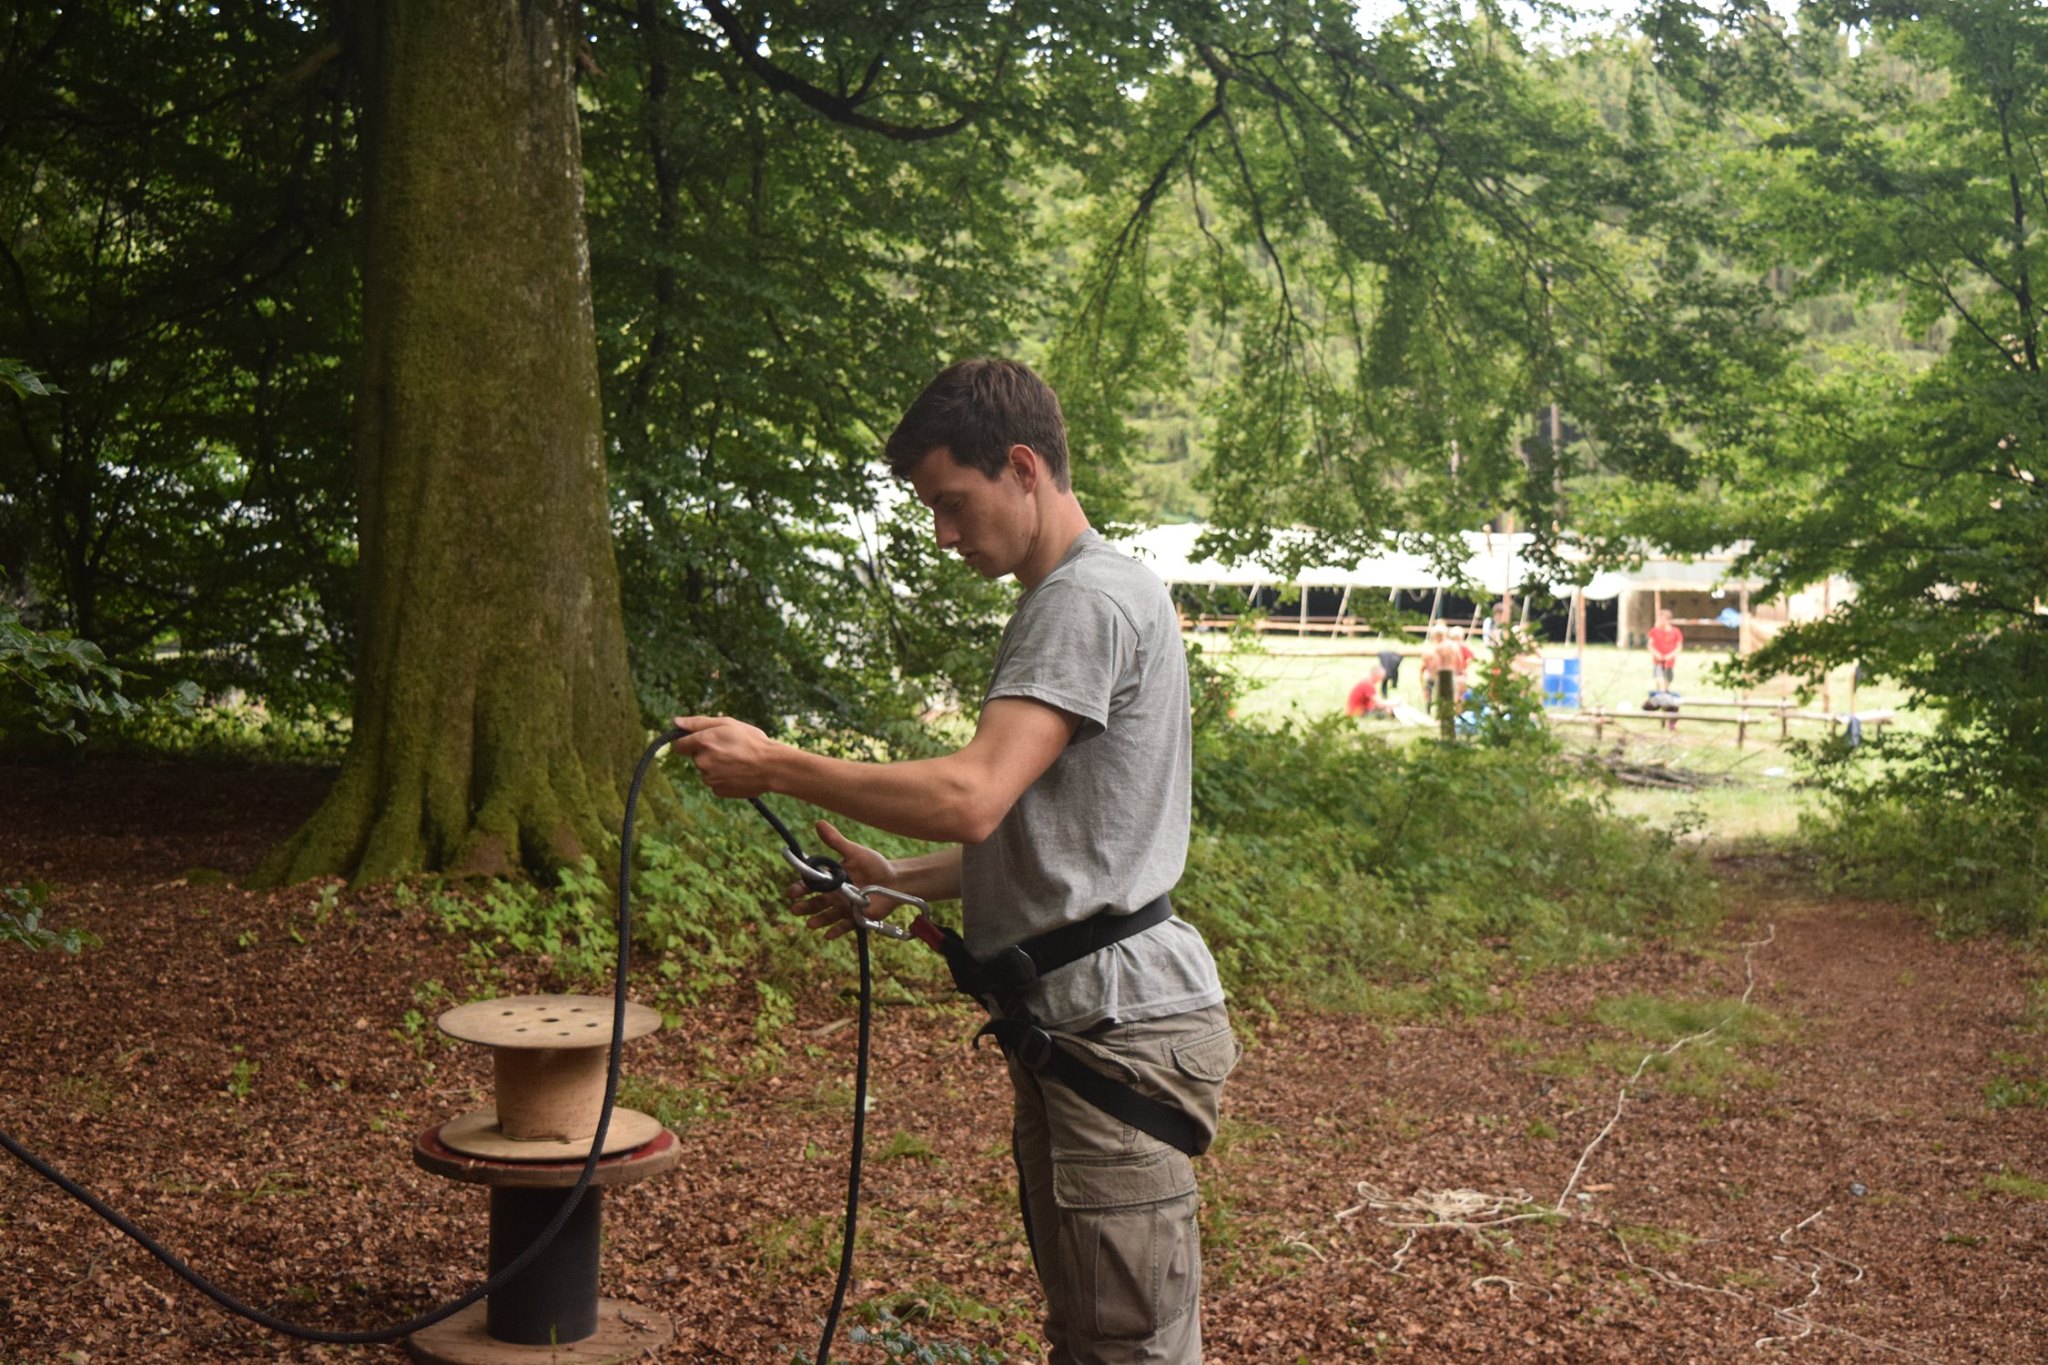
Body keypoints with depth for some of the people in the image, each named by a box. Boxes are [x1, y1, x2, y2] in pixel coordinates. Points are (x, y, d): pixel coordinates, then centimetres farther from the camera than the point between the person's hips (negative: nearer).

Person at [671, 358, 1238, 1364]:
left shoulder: (1090, 601, -15)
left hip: (1112, 1028, -11)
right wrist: (894, 879, 13)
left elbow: (971, 799, -27)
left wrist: (772, 765, -18)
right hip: (1074, 1021, 11)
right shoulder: (1066, 600, 20)